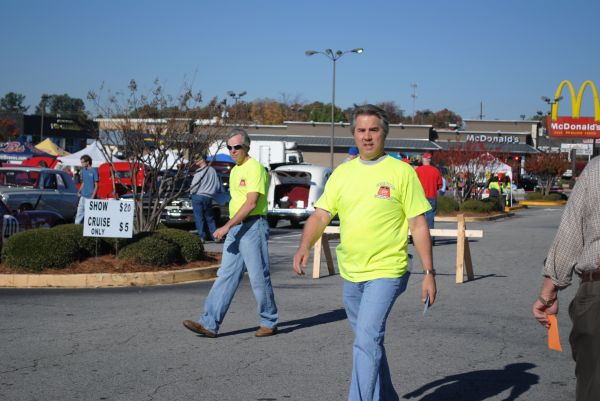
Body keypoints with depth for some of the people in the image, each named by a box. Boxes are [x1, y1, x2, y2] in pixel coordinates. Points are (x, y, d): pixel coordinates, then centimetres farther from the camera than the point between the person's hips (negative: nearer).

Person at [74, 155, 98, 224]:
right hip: (83, 195, 6)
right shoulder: (83, 170, 11)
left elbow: (96, 185, -9)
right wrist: (79, 191, 5)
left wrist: (93, 196, -15)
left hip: (89, 196, -6)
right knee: (79, 211, 7)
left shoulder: (93, 171, -9)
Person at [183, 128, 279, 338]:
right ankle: (209, 324, 1)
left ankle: (269, 323, 13)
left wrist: (227, 226, -22)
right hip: (235, 228, 9)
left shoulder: (255, 168, -11)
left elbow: (251, 203, -19)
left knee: (259, 277, -1)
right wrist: (230, 228, 19)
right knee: (225, 275, 3)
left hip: (253, 226, -8)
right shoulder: (235, 170, 18)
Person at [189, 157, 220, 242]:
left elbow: (194, 185, -11)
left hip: (198, 196, -6)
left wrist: (191, 190, 9)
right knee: (210, 218, 14)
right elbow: (217, 185, 9)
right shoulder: (212, 170, 7)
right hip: (208, 197, 6)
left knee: (199, 217, -2)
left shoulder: (200, 172, -11)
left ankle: (202, 236, -5)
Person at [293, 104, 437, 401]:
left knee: (367, 340, -17)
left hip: (386, 272, -6)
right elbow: (320, 215, 3)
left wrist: (429, 273, -8)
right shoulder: (342, 173, 7)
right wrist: (305, 246, -16)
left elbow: (419, 225, -5)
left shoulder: (402, 172, -5)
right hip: (350, 274, 6)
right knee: (369, 342, 18)